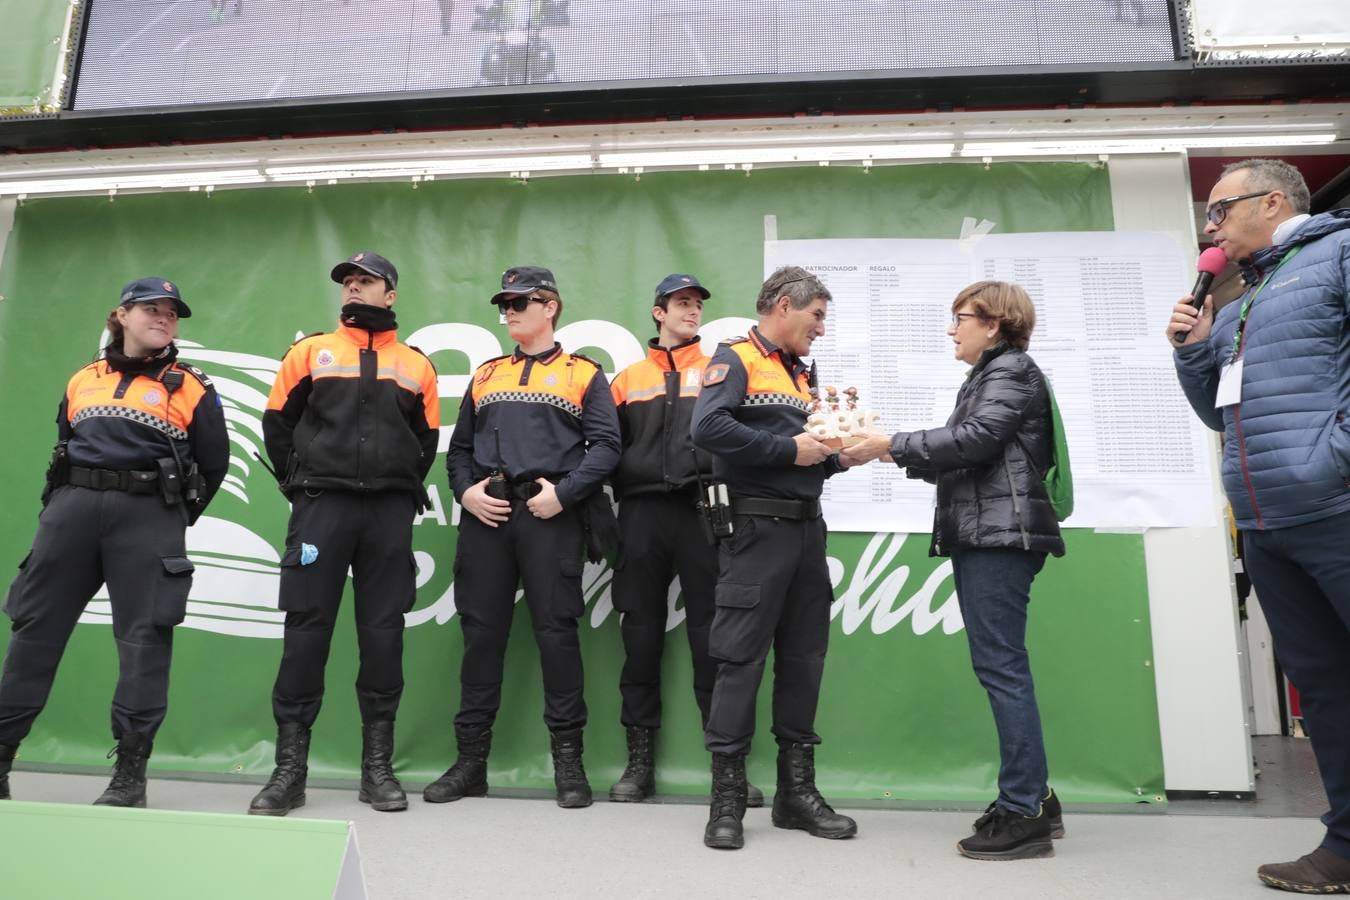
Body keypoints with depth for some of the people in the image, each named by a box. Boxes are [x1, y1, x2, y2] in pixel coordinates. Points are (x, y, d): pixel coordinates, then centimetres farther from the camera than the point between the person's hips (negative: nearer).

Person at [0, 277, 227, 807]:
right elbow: (62, 449, 22)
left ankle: (130, 773, 1)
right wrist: (57, 508, 13)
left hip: (147, 514, -3)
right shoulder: (82, 381, 16)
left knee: (144, 639, -5)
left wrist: (171, 522, 6)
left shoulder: (190, 388, 5)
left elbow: (213, 464, 5)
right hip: (73, 508, 4)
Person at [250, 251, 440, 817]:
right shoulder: (310, 351, 11)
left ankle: (378, 765, 12)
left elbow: (427, 440, 14)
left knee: (383, 632, 2)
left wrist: (404, 492, 5)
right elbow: (277, 423, 10)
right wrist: (298, 486, 4)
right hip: (322, 506, 0)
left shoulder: (416, 365, 12)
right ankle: (290, 767, 8)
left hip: (390, 513, 1)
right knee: (306, 629, -2)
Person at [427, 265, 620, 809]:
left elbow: (606, 444, -3)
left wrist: (564, 492, -14)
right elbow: (460, 446, 18)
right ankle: (471, 758, 16)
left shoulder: (583, 374, 8)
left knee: (555, 632, -2)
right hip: (485, 517, 4)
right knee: (481, 631, 6)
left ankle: (568, 759, 10)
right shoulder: (486, 375, 20)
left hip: (551, 517, -4)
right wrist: (465, 490, 0)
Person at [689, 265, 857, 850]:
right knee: (741, 660, -4)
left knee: (804, 659, 10)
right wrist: (788, 448, -16)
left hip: (807, 527, 8)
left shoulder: (802, 375, 21)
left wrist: (834, 453, 2)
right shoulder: (735, 360, -4)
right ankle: (727, 800, 7)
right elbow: (707, 428, -22)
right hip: (757, 527, -8)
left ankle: (797, 791, 21)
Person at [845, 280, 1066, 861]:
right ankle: (1032, 797, 17)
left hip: (1000, 536, -10)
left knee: (1002, 667, -10)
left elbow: (974, 440, -17)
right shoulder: (987, 377, 25)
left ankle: (1023, 813, -4)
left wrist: (892, 445, -13)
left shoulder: (1012, 370, -2)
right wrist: (892, 451, 11)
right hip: (979, 536, 10)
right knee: (998, 667, 10)